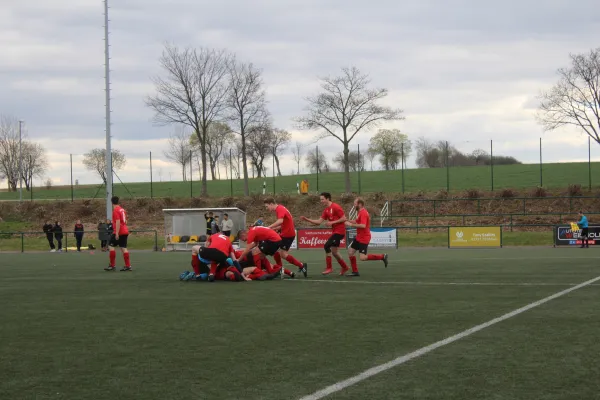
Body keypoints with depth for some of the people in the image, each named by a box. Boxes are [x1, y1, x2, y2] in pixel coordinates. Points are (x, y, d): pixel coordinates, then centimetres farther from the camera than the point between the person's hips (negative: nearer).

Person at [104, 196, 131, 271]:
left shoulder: (115, 210, -12)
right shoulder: (122, 209, 14)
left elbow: (118, 222, -20)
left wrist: (117, 233, -22)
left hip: (119, 232, -8)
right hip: (125, 231, 8)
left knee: (111, 246, -1)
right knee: (123, 248, 8)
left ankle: (112, 265, -2)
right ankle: (128, 266, 3)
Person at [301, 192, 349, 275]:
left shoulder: (336, 207, -14)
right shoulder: (326, 210, 11)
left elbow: (344, 218, -16)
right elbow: (319, 222, 8)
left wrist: (332, 222, -19)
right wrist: (307, 219, -1)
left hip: (339, 232, -9)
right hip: (334, 232, 9)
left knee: (326, 246, -17)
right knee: (334, 252, 13)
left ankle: (329, 268, -9)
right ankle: (344, 267, 29)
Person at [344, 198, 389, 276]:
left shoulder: (363, 213, -19)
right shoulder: (360, 212, 12)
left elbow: (363, 225, -30)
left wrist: (351, 225, -25)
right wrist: (349, 221, 8)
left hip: (364, 239, -10)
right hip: (358, 237, 10)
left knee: (363, 258, -13)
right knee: (350, 252, 7)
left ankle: (382, 256, -1)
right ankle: (355, 272, 12)